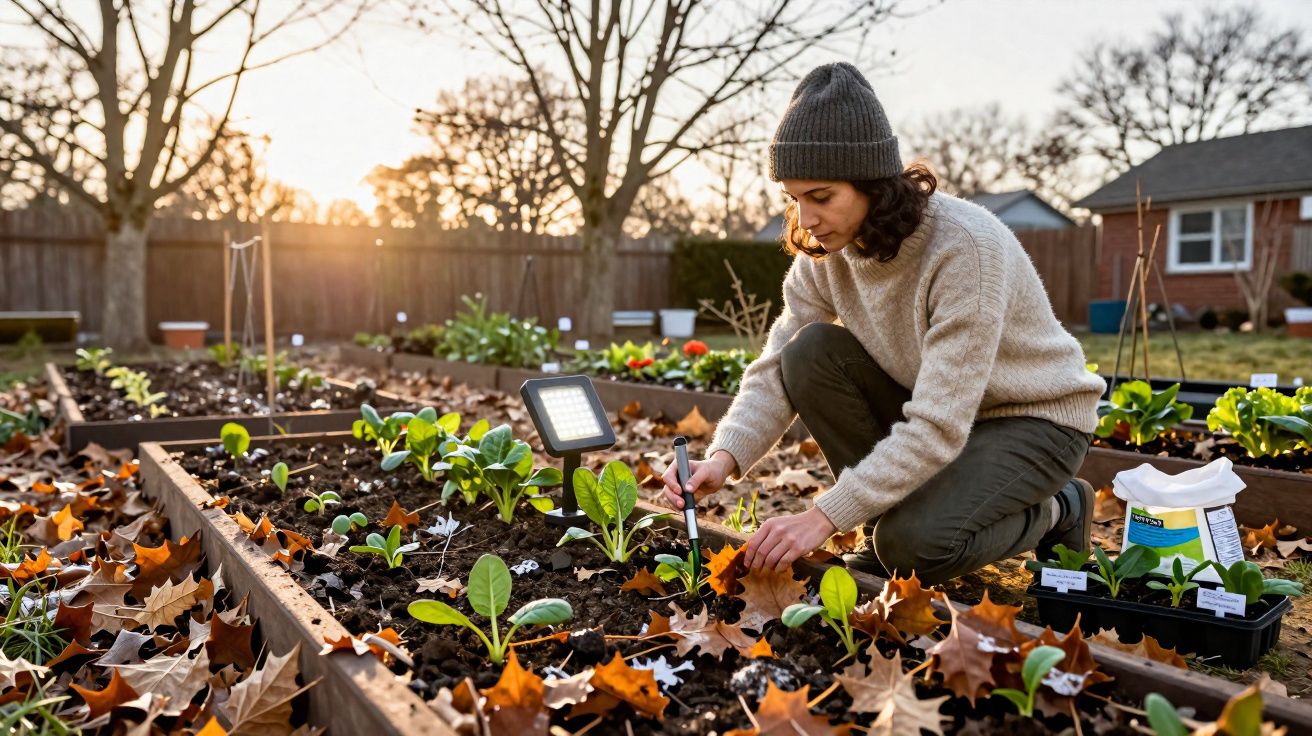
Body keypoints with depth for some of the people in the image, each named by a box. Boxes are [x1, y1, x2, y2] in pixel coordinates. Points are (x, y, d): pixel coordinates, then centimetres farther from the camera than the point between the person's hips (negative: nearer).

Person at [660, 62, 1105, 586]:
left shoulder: (964, 246, -33)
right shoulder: (825, 249, -12)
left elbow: (938, 427, -35)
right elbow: (777, 368, -12)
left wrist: (825, 517, -37)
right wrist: (724, 457, -31)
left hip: (1035, 419, -6)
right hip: (938, 409, 6)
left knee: (914, 545, -29)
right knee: (812, 351, -20)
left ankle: (1055, 512, 3)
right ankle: (884, 526, -4)